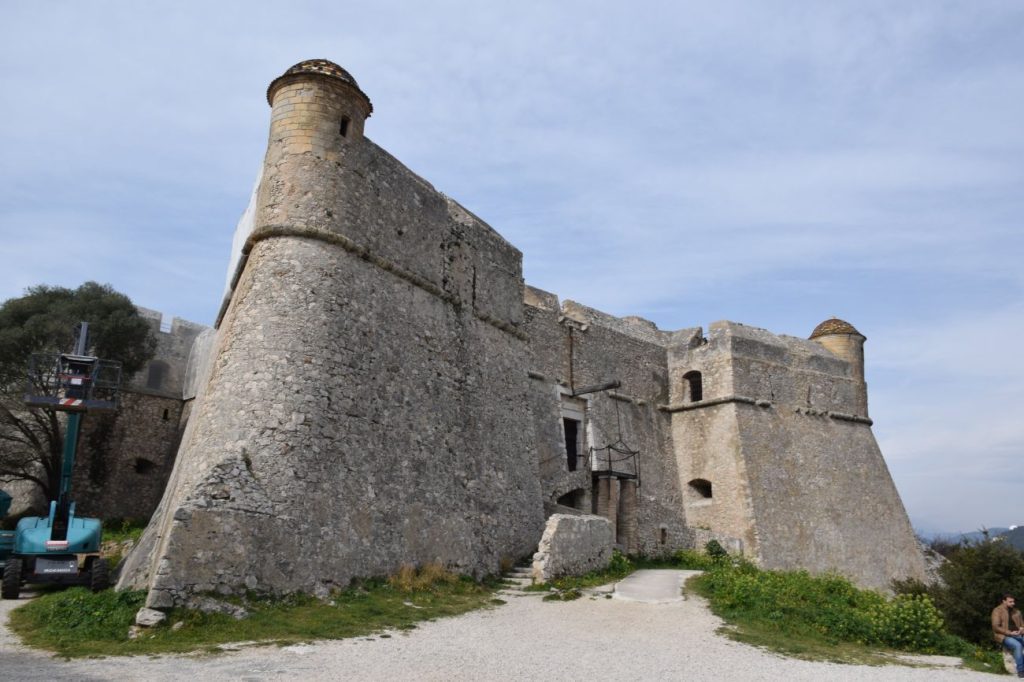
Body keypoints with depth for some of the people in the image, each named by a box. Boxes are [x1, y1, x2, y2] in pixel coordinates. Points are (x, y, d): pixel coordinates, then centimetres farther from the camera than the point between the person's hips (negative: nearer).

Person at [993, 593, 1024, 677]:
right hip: (1004, 636, -6)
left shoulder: (1016, 612, 17)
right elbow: (995, 627, -9)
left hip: (1017, 635, 6)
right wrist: (1010, 633, -18)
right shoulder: (997, 611, -3)